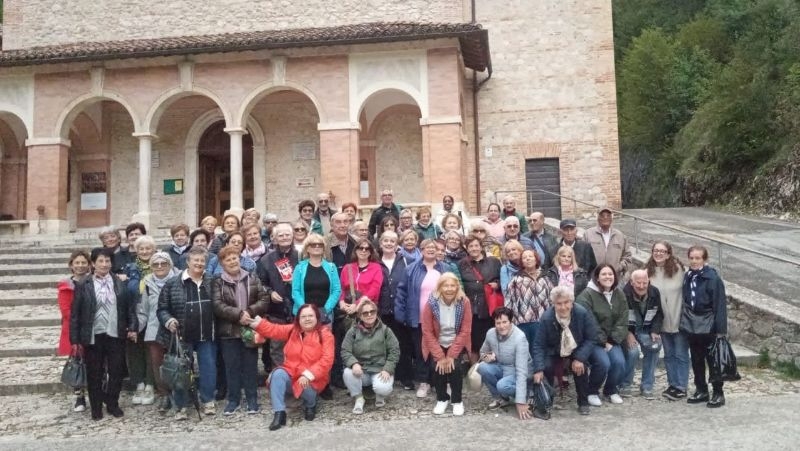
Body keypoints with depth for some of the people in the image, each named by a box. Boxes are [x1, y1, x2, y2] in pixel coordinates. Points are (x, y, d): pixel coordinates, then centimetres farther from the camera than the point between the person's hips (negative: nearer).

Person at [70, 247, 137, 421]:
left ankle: (112, 404, 24)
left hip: (116, 335, 1)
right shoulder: (83, 286, -1)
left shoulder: (121, 284, 5)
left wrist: (133, 327, -7)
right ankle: (96, 408, 23)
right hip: (93, 336, -1)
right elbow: (75, 314, -1)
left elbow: (130, 307, 5)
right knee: (94, 374, 8)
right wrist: (75, 340, -5)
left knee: (117, 372, 6)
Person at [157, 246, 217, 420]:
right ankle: (180, 406, 16)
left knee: (209, 368, 4)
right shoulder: (172, 283, -3)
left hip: (207, 336, 2)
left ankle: (208, 401, 19)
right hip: (182, 336, -2)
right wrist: (168, 320, -18)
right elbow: (162, 308, 0)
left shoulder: (212, 282, 4)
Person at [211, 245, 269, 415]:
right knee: (232, 367, 7)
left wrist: (249, 311, -16)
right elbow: (218, 306, -13)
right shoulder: (218, 283, 0)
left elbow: (264, 300, 0)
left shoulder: (252, 278, 5)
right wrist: (238, 315, -21)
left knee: (250, 366, 7)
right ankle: (233, 399, 19)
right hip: (228, 331, -1)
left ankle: (252, 399, 18)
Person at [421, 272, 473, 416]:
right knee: (437, 366, -20)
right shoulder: (431, 303, -18)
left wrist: (451, 355, -18)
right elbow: (427, 332, -15)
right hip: (437, 345, 0)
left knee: (455, 366, -21)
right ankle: (442, 399, 6)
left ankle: (457, 401, 2)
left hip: (457, 345, 0)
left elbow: (465, 331, -15)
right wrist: (440, 356, -19)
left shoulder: (464, 302, -17)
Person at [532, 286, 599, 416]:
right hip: (555, 353, 1)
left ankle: (583, 403, -4)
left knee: (580, 366, -27)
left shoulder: (583, 313, -25)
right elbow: (538, 345, -19)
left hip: (577, 351, 0)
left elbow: (591, 339, -16)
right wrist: (538, 369, -29)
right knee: (546, 367, -24)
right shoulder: (546, 318, -24)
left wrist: (580, 358, -28)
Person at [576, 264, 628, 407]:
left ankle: (611, 390, 11)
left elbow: (622, 321, 3)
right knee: (603, 363, -26)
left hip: (612, 339, 5)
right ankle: (592, 392, 2)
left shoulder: (619, 294, 5)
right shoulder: (587, 294, -13)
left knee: (619, 362, -18)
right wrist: (603, 342, -15)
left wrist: (613, 341, -8)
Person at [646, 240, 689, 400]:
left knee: (681, 354, 5)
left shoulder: (678, 269, -13)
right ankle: (672, 384, 28)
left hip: (680, 320, -4)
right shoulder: (648, 271, -3)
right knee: (668, 354, 16)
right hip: (663, 321, 4)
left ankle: (681, 387, 14)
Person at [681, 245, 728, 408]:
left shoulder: (713, 278, -13)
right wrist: (684, 323, 8)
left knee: (713, 360, 4)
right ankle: (701, 390, 26)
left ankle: (718, 393, 15)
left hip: (708, 327, -6)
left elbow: (720, 305, -14)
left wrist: (720, 329, -17)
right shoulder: (687, 277, 5)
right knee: (696, 361, 14)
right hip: (691, 327, 6)